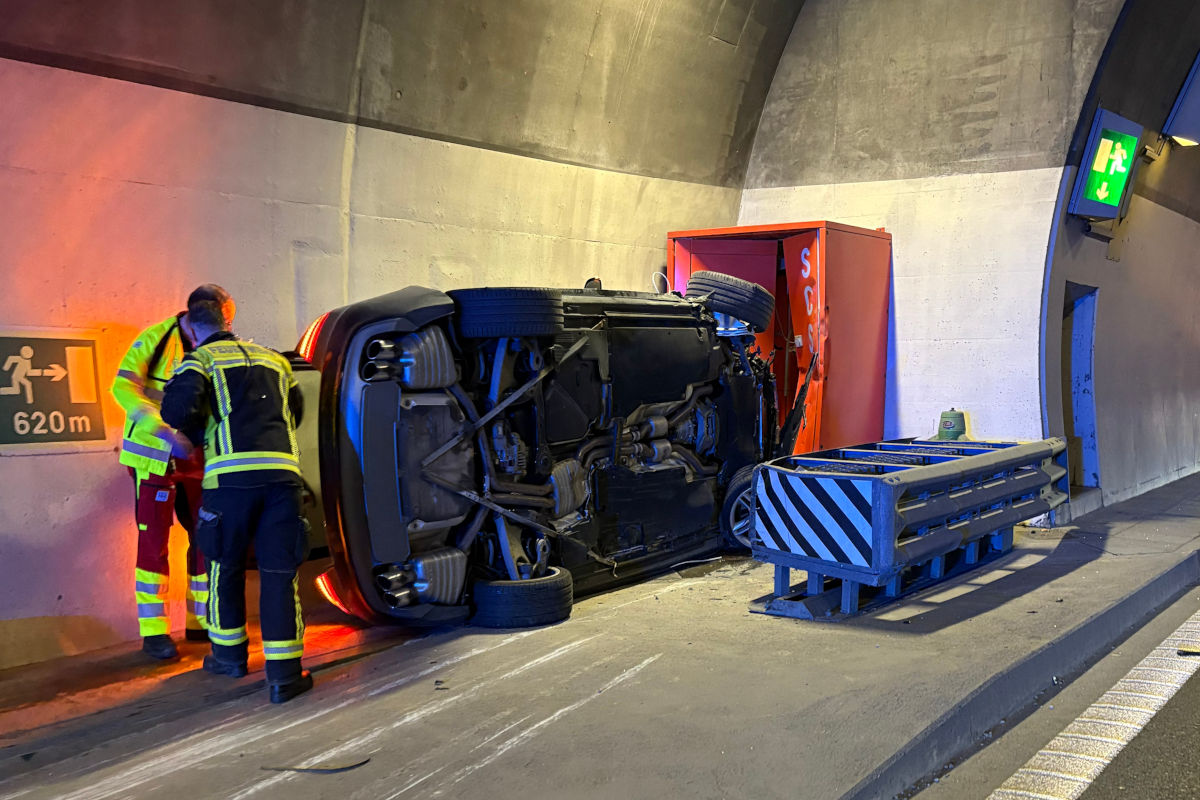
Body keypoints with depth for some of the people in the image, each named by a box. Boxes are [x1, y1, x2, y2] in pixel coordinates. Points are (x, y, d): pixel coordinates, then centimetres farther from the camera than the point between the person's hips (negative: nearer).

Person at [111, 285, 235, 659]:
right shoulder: (155, 339, -11)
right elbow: (123, 386, -20)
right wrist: (163, 430, -32)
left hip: (196, 459, 5)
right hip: (155, 457, -5)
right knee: (154, 542, -2)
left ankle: (201, 621, 20)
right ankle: (154, 632, 4)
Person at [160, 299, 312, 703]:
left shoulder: (201, 360, 9)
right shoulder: (274, 359, 24)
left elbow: (177, 408, -8)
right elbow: (295, 414, 31)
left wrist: (200, 434, 10)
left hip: (231, 475, -3)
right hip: (282, 472, 3)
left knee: (225, 566, 16)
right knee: (279, 572, 3)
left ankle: (230, 654, 29)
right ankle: (283, 673, 0)